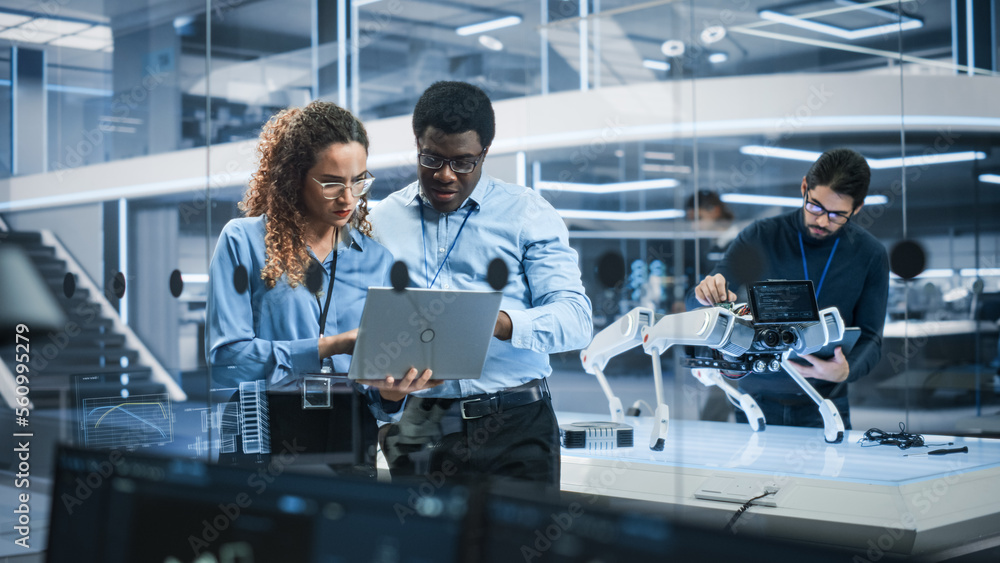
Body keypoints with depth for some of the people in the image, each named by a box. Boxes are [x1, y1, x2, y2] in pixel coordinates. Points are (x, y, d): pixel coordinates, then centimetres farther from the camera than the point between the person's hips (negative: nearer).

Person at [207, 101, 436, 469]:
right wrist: (330, 347, -12)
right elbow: (226, 359, -4)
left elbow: (377, 377, 15)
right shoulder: (243, 241, 5)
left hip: (350, 437, 4)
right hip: (266, 434, -4)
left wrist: (388, 391, -9)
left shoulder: (377, 260, 17)